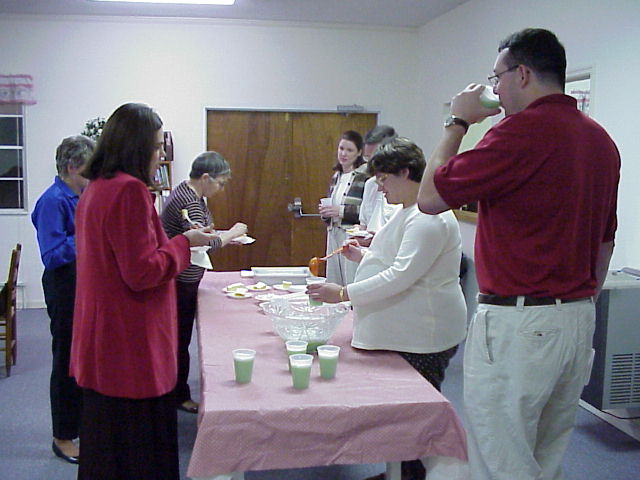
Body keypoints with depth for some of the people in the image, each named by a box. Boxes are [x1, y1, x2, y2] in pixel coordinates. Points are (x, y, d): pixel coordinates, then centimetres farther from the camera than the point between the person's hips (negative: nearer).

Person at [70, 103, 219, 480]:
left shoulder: (96, 189, 12)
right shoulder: (130, 190, -18)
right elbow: (143, 272, -21)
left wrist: (178, 240, 17)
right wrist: (185, 242, -8)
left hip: (102, 344, 10)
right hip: (131, 345, -10)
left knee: (107, 441, 19)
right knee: (139, 449, 2)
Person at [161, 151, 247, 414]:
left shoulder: (192, 195, 11)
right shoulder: (188, 201, -22)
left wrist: (225, 235, 8)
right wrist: (231, 233, -13)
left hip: (184, 280, 10)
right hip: (180, 282, -10)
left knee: (180, 339, 17)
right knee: (180, 340, 3)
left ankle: (178, 394, 28)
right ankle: (179, 397, 16)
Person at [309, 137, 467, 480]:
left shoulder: (428, 218, -20)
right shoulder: (409, 211, 15)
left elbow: (402, 275, -27)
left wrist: (344, 294, -26)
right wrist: (364, 256, 9)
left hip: (425, 335, -10)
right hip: (402, 330, 10)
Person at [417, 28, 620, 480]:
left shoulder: (524, 130, -16)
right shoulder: (601, 139, 11)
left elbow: (431, 197, -11)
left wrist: (457, 122, 0)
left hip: (518, 324, -9)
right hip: (579, 320, 9)